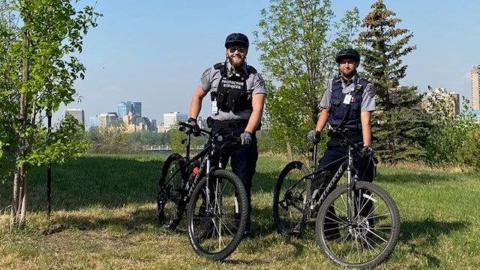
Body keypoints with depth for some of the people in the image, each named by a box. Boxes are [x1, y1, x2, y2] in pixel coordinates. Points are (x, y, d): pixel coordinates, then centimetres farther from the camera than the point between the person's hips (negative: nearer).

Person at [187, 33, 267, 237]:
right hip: (218, 130, 2)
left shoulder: (254, 77, -4)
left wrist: (247, 132, -31)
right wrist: (192, 120, 1)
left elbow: (257, 108, -16)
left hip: (243, 132, -2)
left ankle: (244, 225, 12)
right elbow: (198, 96, 15)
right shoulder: (215, 72, 4)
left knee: (243, 181, 0)